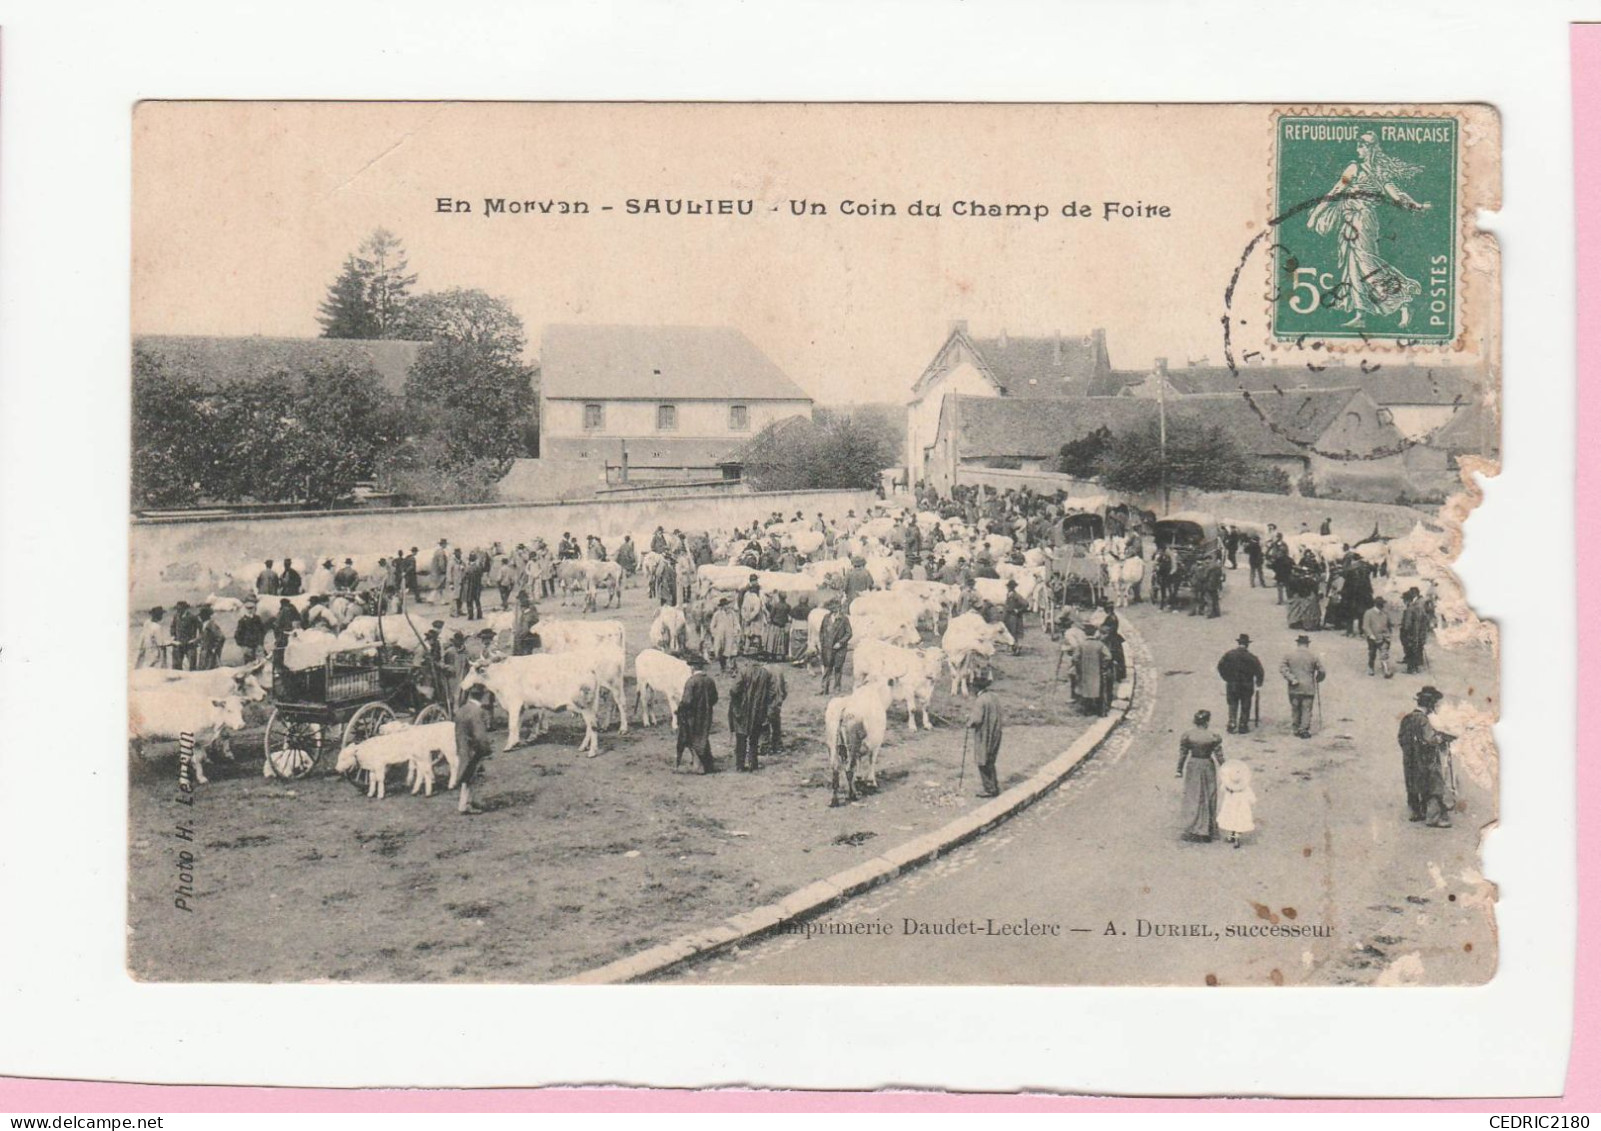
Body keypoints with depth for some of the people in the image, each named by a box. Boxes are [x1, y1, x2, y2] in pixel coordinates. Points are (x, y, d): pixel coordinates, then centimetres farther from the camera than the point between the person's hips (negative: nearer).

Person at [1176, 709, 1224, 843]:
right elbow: (1219, 756, -9)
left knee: (1192, 798, 11)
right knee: (1207, 799, 12)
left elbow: (1182, 754, -1)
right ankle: (1206, 830, 19)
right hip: (1207, 766, -2)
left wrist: (1179, 770, 10)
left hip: (1192, 766, 2)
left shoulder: (1187, 735, -8)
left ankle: (1191, 831, 13)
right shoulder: (1213, 737, -14)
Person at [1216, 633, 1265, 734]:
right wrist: (1259, 684, 5)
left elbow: (1220, 666, 1)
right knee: (1245, 707, 11)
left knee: (1232, 705, 12)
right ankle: (1243, 727, 13)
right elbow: (1259, 672, -10)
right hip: (1246, 686, -2)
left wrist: (1227, 678, 13)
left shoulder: (1229, 654, -5)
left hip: (1231, 685, 2)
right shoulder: (1251, 657, -11)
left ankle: (1231, 725, 5)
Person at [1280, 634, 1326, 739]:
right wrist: (1317, 680, 19)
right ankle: (1304, 730, -4)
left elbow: (1282, 668, -9)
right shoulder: (1313, 657, -2)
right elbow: (1322, 671, 0)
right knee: (1306, 710, 2)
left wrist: (1291, 679, -10)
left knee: (1295, 710, 12)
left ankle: (1297, 729, 16)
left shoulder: (1289, 656, 1)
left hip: (1294, 689, 2)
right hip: (1308, 688, -2)